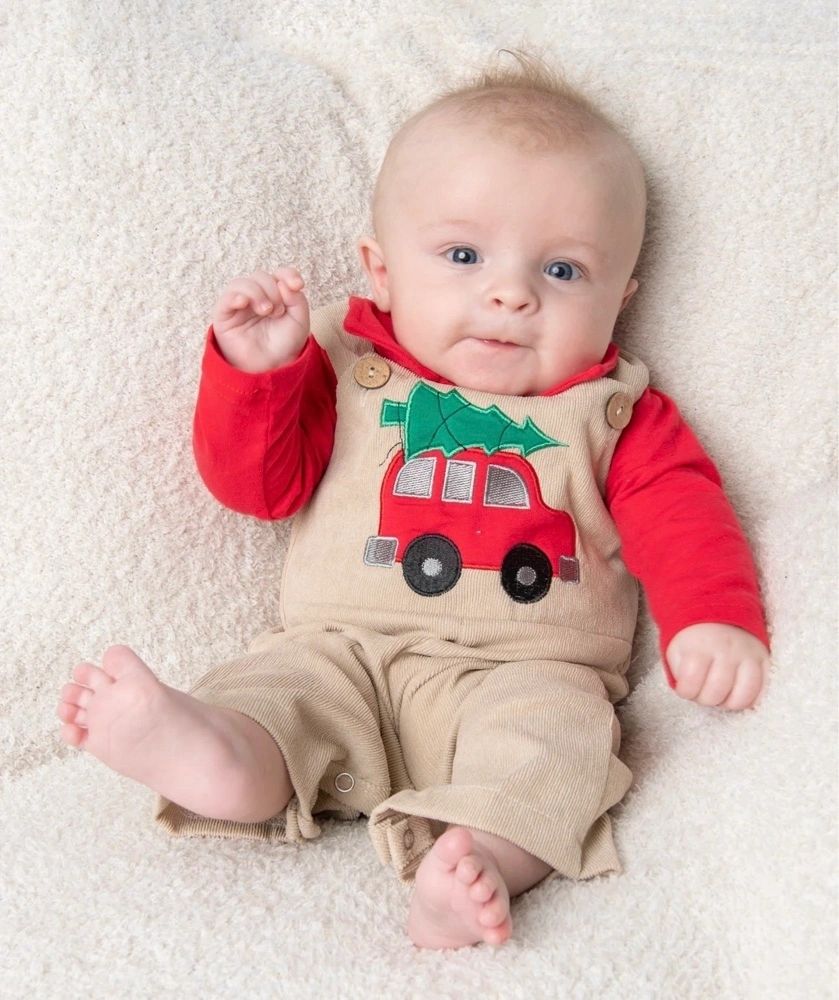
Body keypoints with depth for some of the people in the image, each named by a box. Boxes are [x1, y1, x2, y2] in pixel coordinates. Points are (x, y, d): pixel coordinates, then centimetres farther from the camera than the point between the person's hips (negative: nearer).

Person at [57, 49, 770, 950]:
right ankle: (219, 755, -55)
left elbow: (681, 517, 0)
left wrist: (715, 618, -21)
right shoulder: (344, 372, 12)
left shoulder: (618, 415, 11)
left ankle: (482, 855, -52)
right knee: (276, 680, -26)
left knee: (556, 720, -31)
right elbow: (257, 482, 8)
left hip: (524, 672, -1)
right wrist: (253, 368, -9)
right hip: (339, 653, 2)